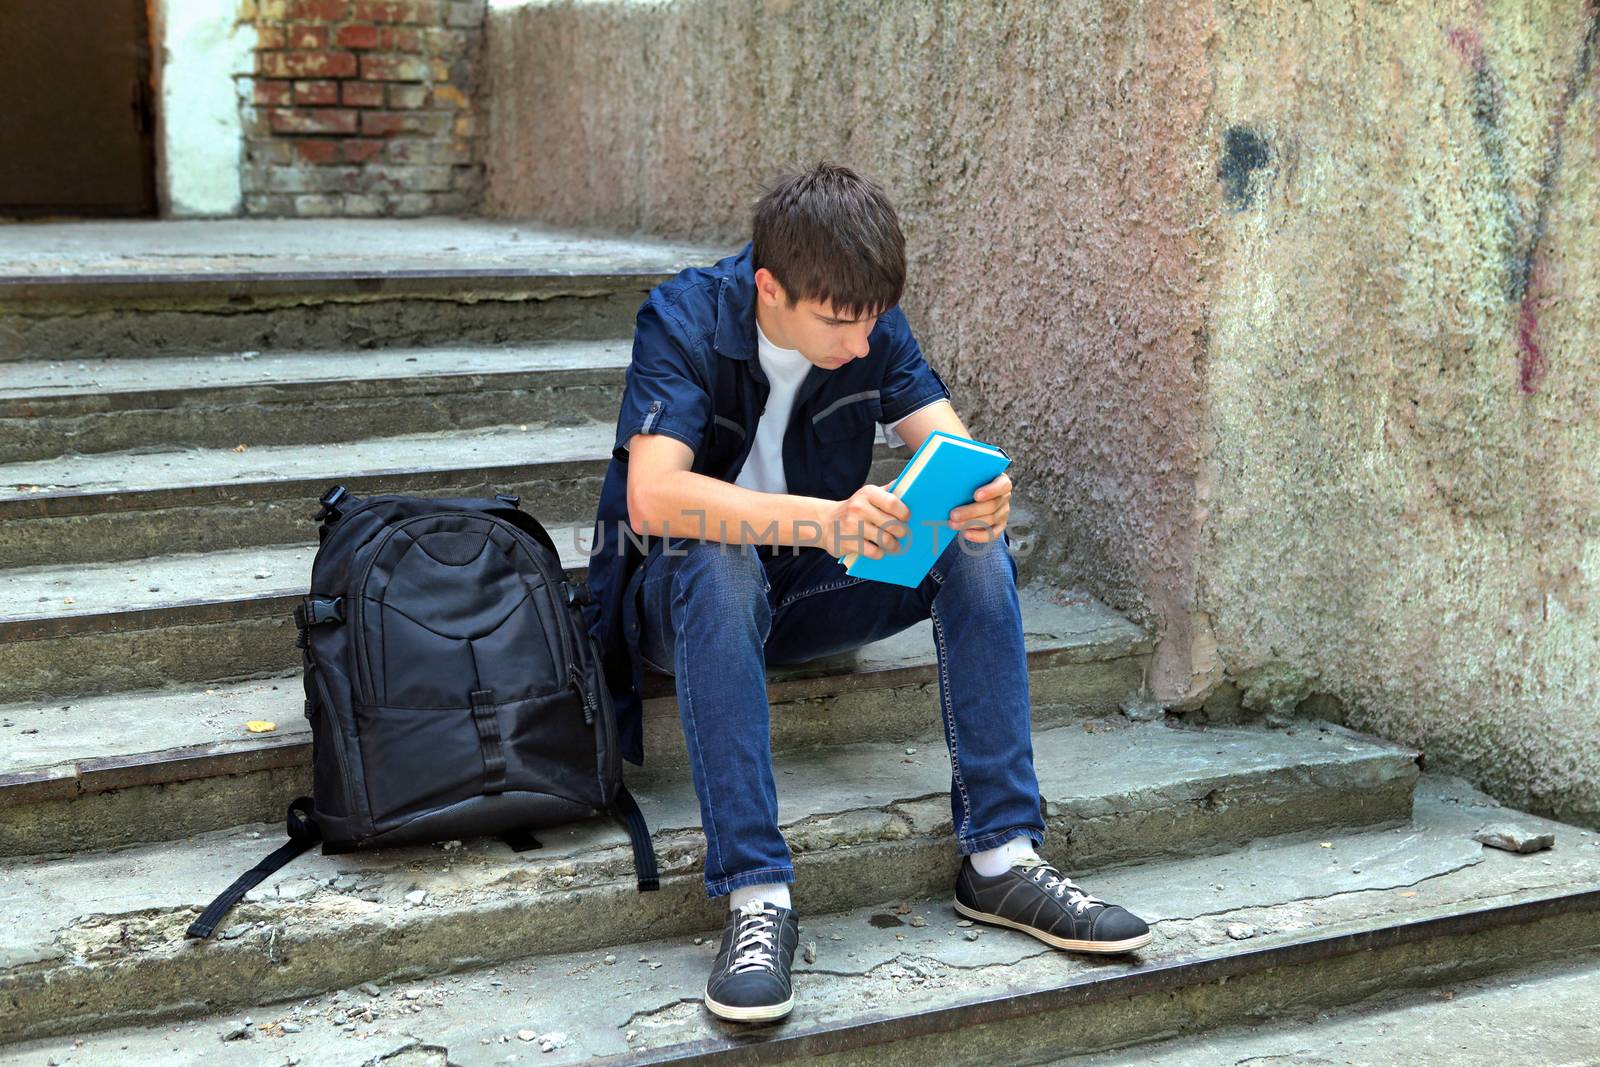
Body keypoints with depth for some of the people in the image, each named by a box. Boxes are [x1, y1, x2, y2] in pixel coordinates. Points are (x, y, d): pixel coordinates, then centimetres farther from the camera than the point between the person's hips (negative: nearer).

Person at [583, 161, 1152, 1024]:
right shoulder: (685, 318, -21)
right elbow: (653, 495, -36)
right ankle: (756, 896, -39)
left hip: (805, 592, 4)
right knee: (719, 563, -38)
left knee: (974, 545, -20)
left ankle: (1000, 859, -19)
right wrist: (822, 520, -49)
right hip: (679, 594, -4)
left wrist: (984, 499, -38)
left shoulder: (871, 325, -7)